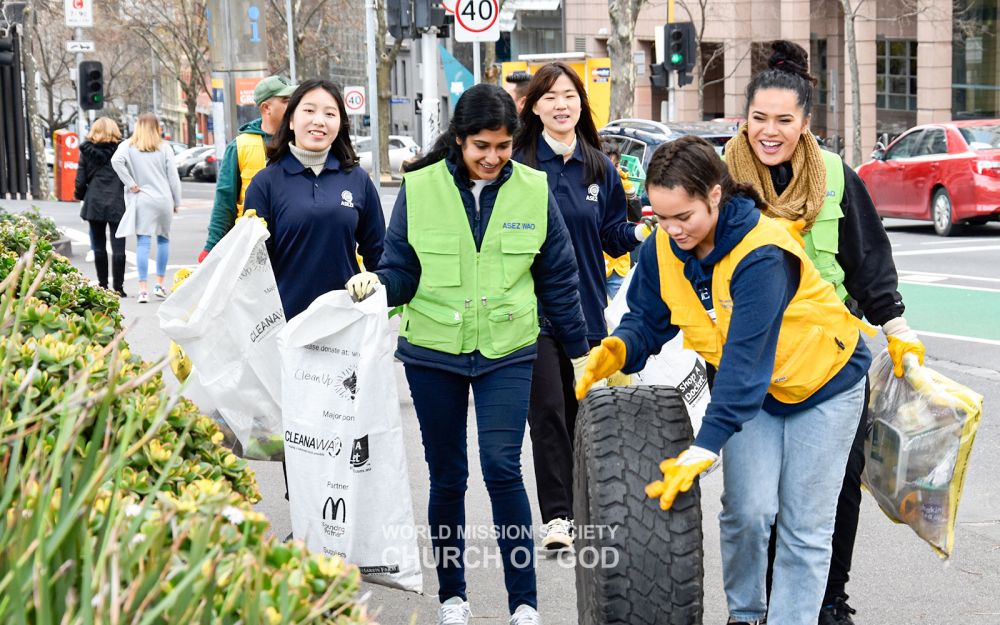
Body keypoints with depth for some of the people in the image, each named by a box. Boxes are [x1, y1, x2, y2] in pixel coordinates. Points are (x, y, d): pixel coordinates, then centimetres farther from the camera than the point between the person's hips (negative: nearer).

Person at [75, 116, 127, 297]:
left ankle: (102, 285, 14)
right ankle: (118, 288, -2)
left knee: (99, 246, 11)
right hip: (117, 205, -2)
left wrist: (81, 196, 18)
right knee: (118, 247, -1)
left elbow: (80, 180, 1)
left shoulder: (87, 151, 0)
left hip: (94, 203, 2)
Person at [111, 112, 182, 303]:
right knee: (163, 239, 15)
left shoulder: (128, 146, 2)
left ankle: (143, 289, -7)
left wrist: (130, 184, -10)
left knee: (143, 243, -2)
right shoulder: (164, 147, 2)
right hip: (164, 200, 1)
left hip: (141, 201, 0)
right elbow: (173, 176, 3)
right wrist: (176, 202, 12)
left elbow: (116, 160, -17)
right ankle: (160, 284, 17)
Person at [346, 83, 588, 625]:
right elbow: (402, 271, 2)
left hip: (507, 354, -1)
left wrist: (580, 351, 9)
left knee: (502, 468, -11)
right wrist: (377, 282, -21)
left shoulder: (534, 190, -1)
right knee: (446, 477, 10)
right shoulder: (419, 188, -3)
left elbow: (557, 278, 5)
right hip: (433, 355, 1)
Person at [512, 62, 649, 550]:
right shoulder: (518, 164, -2)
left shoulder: (600, 169, 10)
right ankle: (556, 516, -4)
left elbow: (611, 234, 12)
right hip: (533, 308, -4)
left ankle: (580, 512, 20)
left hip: (584, 308, 4)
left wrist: (640, 232, -6)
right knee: (548, 410, -8)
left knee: (579, 411, 10)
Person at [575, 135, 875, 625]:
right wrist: (618, 349, -32)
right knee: (746, 510, -7)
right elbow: (647, 322, -7)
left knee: (804, 525, 0)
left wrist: (703, 450, -46)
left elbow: (745, 360, -41)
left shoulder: (761, 254, -36)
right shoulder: (662, 249, -16)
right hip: (753, 389, 4)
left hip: (823, 381, -4)